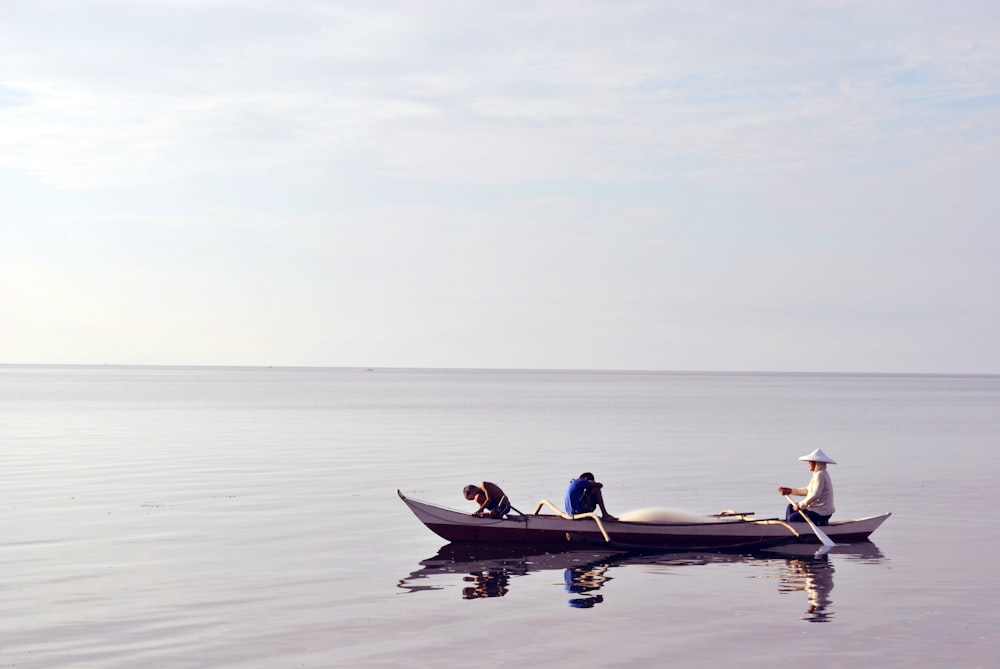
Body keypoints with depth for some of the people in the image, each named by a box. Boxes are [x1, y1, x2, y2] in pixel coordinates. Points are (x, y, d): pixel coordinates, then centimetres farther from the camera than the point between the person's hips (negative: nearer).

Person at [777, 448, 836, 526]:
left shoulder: (820, 475, -19)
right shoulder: (818, 474, 14)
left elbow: (815, 495, -27)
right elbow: (807, 491, 19)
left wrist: (800, 505, -19)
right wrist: (790, 491, 12)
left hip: (821, 513, -11)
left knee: (792, 518, -15)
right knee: (790, 508, 17)